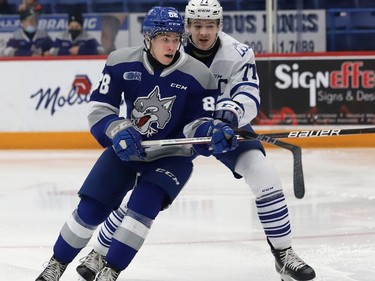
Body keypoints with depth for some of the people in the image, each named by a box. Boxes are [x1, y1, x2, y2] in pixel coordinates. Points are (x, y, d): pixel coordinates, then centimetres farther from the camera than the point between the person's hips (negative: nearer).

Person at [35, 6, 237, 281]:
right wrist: (118, 131, -26)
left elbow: (198, 123, -12)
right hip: (126, 148, 2)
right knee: (90, 208, -4)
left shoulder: (198, 76, -16)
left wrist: (213, 132, -35)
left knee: (144, 204, -25)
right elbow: (100, 107, -9)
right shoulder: (122, 62, -13)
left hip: (172, 155, -1)